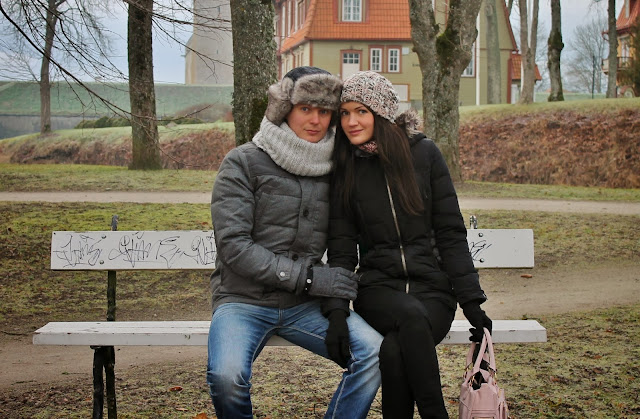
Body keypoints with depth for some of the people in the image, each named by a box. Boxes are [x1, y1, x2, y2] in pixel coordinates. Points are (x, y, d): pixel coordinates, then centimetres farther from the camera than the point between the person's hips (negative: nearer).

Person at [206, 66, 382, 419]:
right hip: (244, 301, -3)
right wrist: (309, 278, -16)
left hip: (305, 306, 4)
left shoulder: (332, 171, 10)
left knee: (375, 352, -21)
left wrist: (336, 309, -6)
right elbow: (233, 245, -12)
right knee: (226, 375, -32)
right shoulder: (243, 163, -3)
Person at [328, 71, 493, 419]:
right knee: (412, 316, -35)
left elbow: (450, 232, 3)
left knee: (395, 349, -32)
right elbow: (342, 248, 3)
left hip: (432, 286, 0)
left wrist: (471, 300, -4)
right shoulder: (344, 168, 5)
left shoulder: (423, 153, 2)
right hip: (378, 288, 0)